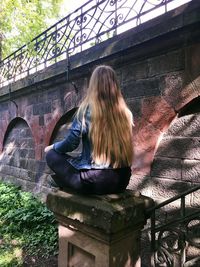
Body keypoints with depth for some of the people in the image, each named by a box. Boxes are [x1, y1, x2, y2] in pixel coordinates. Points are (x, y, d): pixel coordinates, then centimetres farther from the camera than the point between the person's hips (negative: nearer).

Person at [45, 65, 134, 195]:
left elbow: (71, 143, -8)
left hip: (94, 180, -6)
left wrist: (52, 147, 12)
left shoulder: (88, 109, -12)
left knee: (52, 155, 10)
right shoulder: (125, 112, 1)